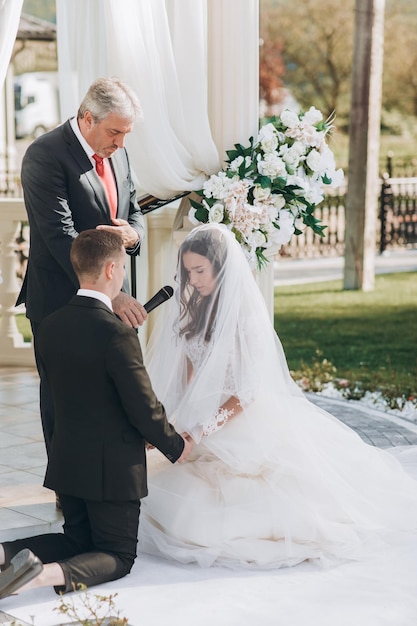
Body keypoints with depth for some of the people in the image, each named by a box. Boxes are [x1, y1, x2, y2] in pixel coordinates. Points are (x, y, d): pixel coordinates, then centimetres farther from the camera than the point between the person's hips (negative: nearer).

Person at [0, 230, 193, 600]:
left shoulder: (50, 326, 0)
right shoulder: (118, 334, -23)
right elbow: (144, 409, -18)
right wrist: (176, 447, 1)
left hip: (66, 461, 7)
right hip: (114, 468, -7)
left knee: (78, 542, 24)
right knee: (118, 556, 9)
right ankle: (45, 574, -20)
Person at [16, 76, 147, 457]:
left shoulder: (117, 152, 7)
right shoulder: (45, 155, -17)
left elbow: (133, 210, 18)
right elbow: (62, 237, -24)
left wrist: (133, 235, -9)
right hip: (61, 299, -7)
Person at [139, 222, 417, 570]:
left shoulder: (246, 313, -17)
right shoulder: (191, 305, 3)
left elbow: (247, 392, -18)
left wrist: (199, 434, -23)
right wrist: (180, 419, -3)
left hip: (246, 422, -7)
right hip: (203, 418, 7)